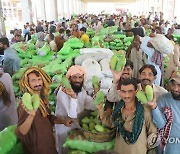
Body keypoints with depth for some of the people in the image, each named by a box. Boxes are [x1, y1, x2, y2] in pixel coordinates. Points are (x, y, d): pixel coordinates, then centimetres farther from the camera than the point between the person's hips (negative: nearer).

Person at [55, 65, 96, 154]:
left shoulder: (82, 89, -3)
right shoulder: (63, 92, -26)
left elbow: (93, 107, -5)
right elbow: (73, 115, -34)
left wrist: (95, 92, -17)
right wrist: (73, 96, -45)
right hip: (64, 127, -6)